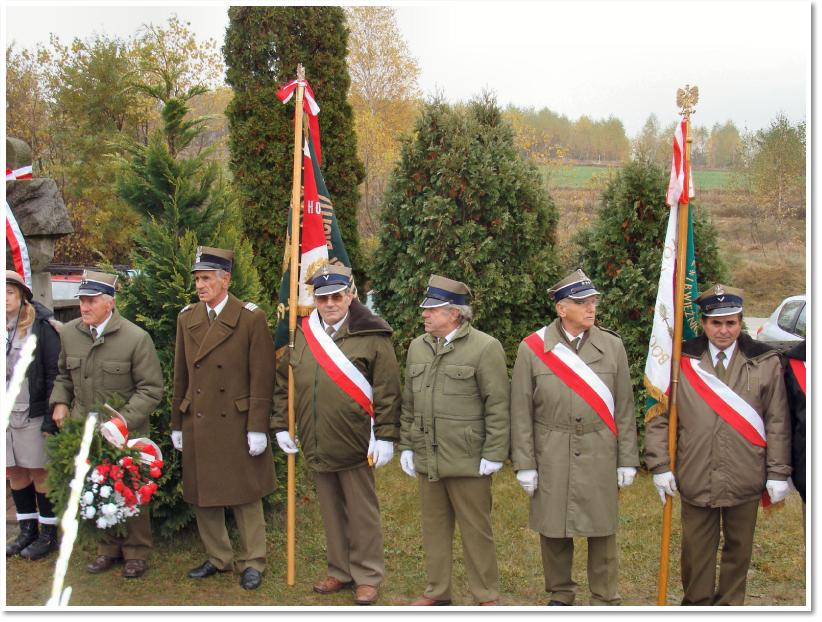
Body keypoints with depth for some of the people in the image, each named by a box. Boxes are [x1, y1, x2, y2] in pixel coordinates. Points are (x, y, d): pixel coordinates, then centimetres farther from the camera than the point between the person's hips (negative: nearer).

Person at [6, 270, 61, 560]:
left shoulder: (41, 327, -8)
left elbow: (54, 373, -10)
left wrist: (51, 416, -14)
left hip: (33, 414, -6)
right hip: (7, 415, 6)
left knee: (39, 472, 2)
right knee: (15, 473, 12)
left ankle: (49, 533, 13)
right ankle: (27, 530, 25)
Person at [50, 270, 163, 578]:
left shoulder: (136, 338, -13)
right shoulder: (68, 333, 2)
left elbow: (151, 389, -10)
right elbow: (64, 374, 19)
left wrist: (124, 419, -20)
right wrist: (60, 402, 2)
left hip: (125, 434, -4)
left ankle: (136, 552, 23)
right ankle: (108, 548, 30)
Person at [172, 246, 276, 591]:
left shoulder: (251, 318, -8)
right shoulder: (186, 318, 7)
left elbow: (262, 378, -9)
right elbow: (181, 376, 11)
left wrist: (257, 428, -12)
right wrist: (177, 424, 11)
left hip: (238, 424, -4)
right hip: (198, 425, 5)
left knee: (245, 496, 5)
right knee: (203, 496, 11)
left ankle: (252, 561, 18)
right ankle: (218, 556, 27)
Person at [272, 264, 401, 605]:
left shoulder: (371, 336, -8)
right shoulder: (300, 335, 6)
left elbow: (388, 390, -9)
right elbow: (282, 382, 15)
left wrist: (385, 436, -12)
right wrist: (281, 425, 10)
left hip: (354, 445, -5)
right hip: (316, 445, 5)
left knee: (361, 512, 6)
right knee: (331, 511, 16)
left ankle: (367, 577, 18)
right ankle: (340, 570, 29)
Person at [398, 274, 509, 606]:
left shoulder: (485, 348, -10)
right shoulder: (417, 347, 9)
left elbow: (498, 407, -11)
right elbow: (409, 403, 15)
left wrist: (493, 454, -12)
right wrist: (407, 446, 12)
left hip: (468, 462, -6)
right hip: (427, 460, 6)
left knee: (476, 531, 5)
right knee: (434, 528, 15)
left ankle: (487, 597, 18)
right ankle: (437, 591, 28)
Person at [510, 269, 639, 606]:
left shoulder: (612, 346, 1)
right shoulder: (532, 348, -4)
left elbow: (624, 408, 4)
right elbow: (521, 412, -1)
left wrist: (627, 461, 2)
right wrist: (525, 465, -3)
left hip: (599, 455, 1)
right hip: (551, 455, -1)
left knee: (602, 530, 7)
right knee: (553, 528, 9)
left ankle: (604, 601, 21)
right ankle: (560, 596, 27)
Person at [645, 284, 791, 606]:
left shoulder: (765, 362, 0)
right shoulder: (681, 360, -1)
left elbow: (777, 422, 3)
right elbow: (659, 416, 3)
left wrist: (778, 472, 0)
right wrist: (660, 466, -2)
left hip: (745, 479, 0)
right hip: (695, 479, 0)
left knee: (738, 548, 14)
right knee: (696, 552, 11)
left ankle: (730, 604, 31)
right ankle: (696, 603, 29)